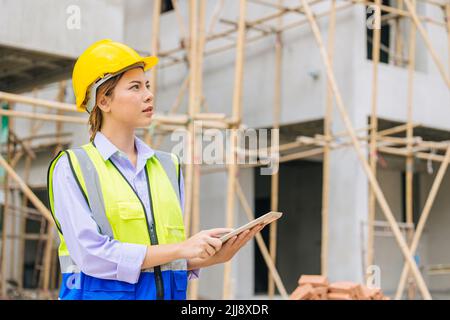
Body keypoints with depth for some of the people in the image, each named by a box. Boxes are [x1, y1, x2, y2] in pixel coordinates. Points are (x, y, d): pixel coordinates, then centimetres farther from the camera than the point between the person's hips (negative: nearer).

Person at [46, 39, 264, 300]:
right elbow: (91, 255, -14)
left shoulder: (169, 166, 12)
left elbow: (175, 259, 12)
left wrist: (213, 256, -6)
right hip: (102, 292, -4)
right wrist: (181, 248, -14)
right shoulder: (71, 167, -3)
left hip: (167, 292, 4)